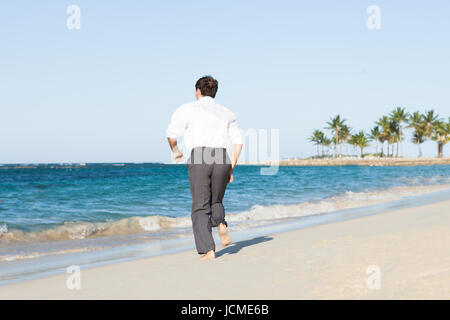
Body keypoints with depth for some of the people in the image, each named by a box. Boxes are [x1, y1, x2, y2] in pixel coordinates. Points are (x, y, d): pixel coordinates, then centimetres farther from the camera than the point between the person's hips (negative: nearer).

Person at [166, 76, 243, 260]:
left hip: (199, 158, -3)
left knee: (200, 208, 2)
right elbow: (238, 142, 13)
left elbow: (171, 133, 3)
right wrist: (231, 169, 17)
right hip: (222, 159, 3)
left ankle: (208, 250, -10)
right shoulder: (226, 113, 21)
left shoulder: (188, 109, 11)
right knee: (216, 201, 22)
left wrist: (175, 152, 22)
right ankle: (221, 224, -9)